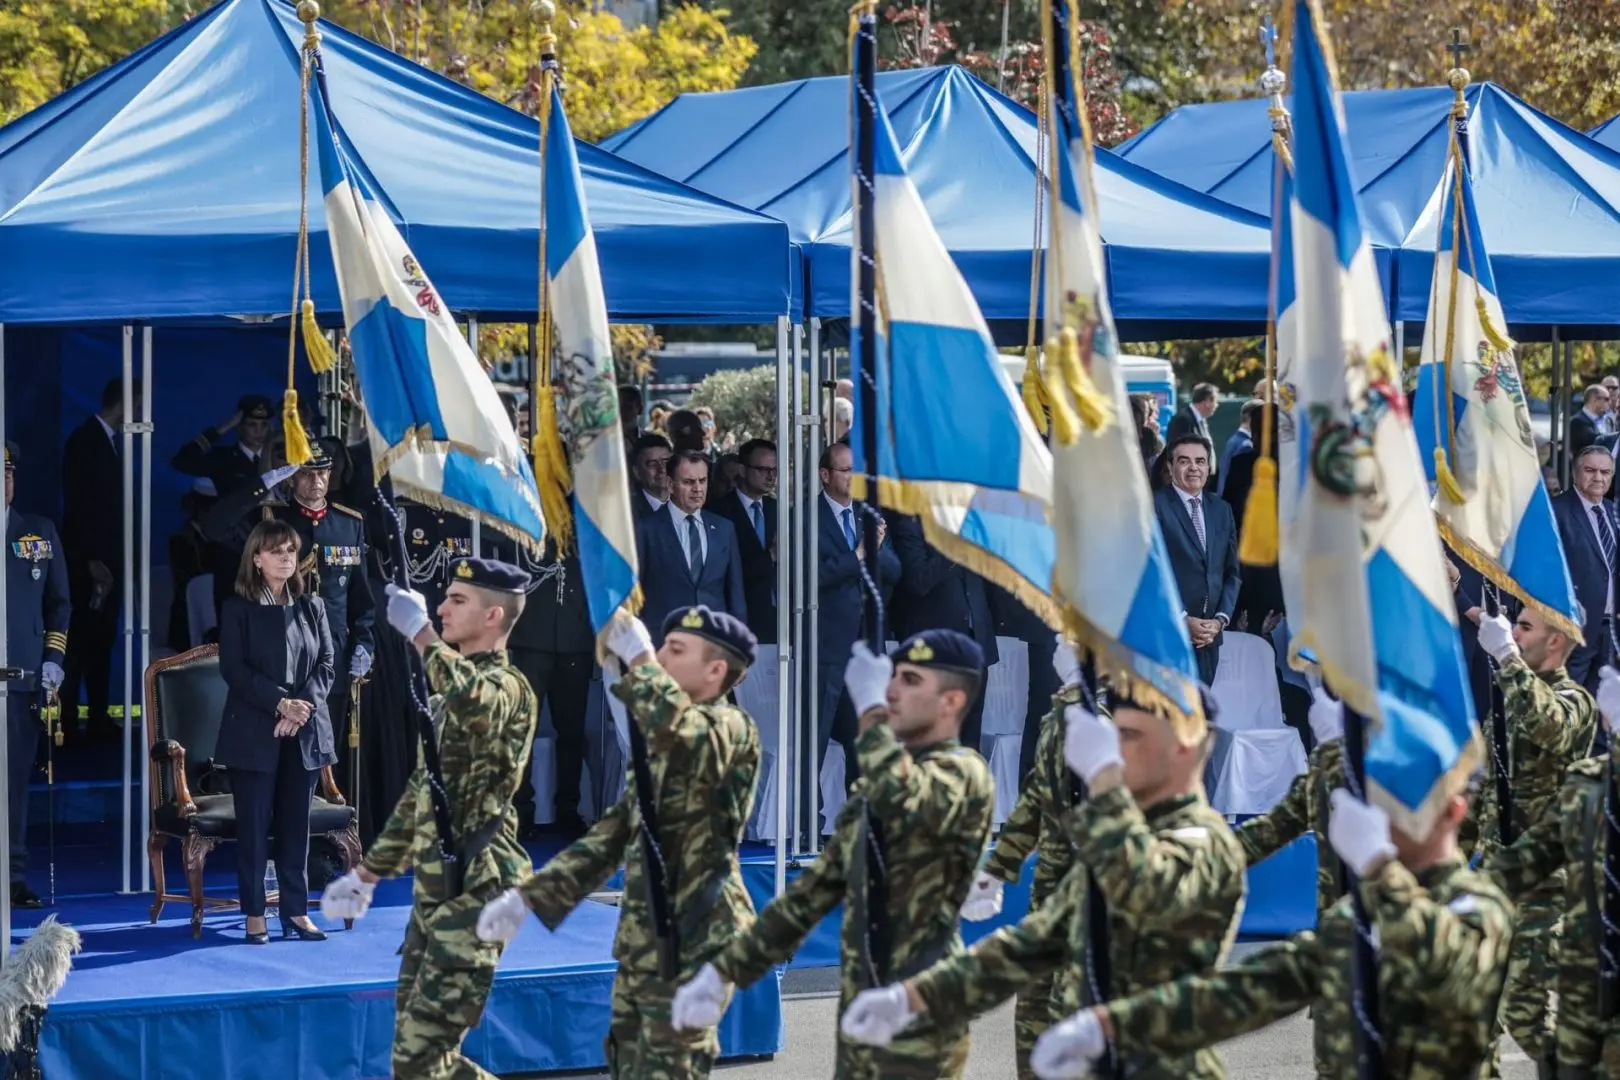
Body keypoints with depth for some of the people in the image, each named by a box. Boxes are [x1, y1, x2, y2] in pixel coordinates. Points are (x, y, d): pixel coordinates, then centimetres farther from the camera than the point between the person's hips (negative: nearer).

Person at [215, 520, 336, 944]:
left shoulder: (311, 607, 11)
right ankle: (254, 914, 3)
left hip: (305, 732, 3)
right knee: (254, 824, -2)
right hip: (254, 733, -3)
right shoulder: (238, 609, 1)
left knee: (296, 824, 6)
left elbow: (325, 665, 6)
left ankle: (296, 910, 12)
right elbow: (234, 670, -7)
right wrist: (279, 703, -17)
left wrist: (303, 705, -11)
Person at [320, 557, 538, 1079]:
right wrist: (368, 872, 27)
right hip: (434, 893, 10)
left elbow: (474, 702, -38)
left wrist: (419, 631, -25)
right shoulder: (457, 691, 18)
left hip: (473, 894, -10)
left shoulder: (506, 685, -12)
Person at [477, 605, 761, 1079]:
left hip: (692, 943, -9)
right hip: (642, 942, 9)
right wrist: (532, 897, 12)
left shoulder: (730, 729, -10)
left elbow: (681, 733, -35)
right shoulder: (660, 746, 18)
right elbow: (613, 834, 20)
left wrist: (638, 658, -22)